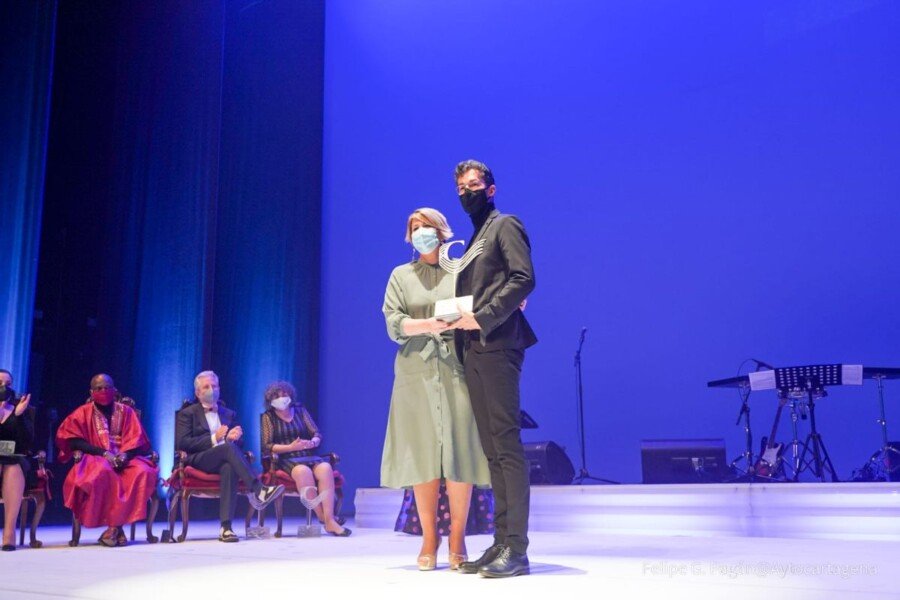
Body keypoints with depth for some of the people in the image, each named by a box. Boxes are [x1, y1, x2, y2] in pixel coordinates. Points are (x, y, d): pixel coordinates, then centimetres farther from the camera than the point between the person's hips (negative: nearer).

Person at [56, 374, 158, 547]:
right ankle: (115, 526, -27)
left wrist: (125, 455, -19)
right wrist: (104, 453, -17)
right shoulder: (83, 413, 7)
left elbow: (137, 440, 4)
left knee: (144, 472, -31)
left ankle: (115, 525, -27)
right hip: (95, 459, -2)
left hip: (124, 459, 2)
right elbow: (73, 441, -5)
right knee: (102, 472, -39)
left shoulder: (126, 412, 11)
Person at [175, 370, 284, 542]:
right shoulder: (187, 413, 14)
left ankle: (225, 526, -41)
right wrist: (214, 438, -9)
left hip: (223, 461, 3)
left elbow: (237, 442, 22)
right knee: (229, 448, -35)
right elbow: (181, 443, -1)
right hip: (199, 460, -3)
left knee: (229, 468, -37)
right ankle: (258, 491, -45)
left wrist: (234, 436, -4)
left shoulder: (229, 414, 26)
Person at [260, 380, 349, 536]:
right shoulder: (268, 417, 9)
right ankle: (321, 517, -29)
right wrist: (291, 447, -14)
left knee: (325, 468, -31)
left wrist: (312, 442, -12)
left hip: (308, 456, 3)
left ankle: (329, 520, -37)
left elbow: (317, 434, 12)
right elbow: (267, 446, -2)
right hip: (285, 460, -3)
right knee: (303, 471, -37)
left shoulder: (300, 410, 17)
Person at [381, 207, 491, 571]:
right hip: (416, 373, 1)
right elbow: (393, 325, 5)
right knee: (422, 455, -3)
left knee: (459, 452, -6)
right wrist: (427, 325, -13)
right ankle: (429, 539, 6)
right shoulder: (401, 276, 16)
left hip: (457, 372, -1)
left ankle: (457, 539, 1)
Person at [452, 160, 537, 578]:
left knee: (506, 443, -11)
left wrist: (482, 318, -16)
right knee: (492, 448, 6)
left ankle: (516, 549, -10)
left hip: (497, 345, -8)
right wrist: (461, 323, 8)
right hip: (473, 350, 8)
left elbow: (524, 278, -12)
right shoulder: (474, 238, 26)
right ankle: (502, 541, 10)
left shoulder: (505, 225, 2)